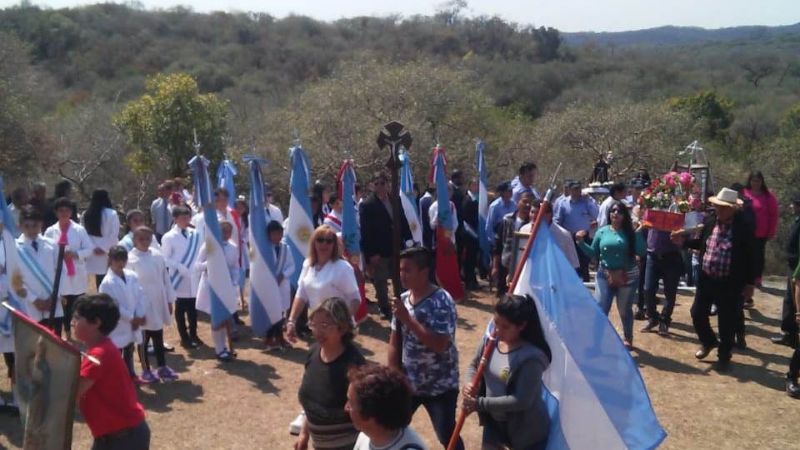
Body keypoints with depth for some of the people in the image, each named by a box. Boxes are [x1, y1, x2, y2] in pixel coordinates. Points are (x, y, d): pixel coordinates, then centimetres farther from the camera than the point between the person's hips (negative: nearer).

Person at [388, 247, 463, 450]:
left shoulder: (442, 301, -20)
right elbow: (394, 342, 6)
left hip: (440, 386, -6)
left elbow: (440, 344, -30)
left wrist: (407, 318, -29)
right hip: (408, 382, 6)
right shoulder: (403, 299, 0)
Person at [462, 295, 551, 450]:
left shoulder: (531, 357, -29)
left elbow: (522, 401, -31)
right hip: (495, 420, 7)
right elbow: (474, 365, 7)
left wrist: (480, 403, -28)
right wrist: (469, 383, -17)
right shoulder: (490, 340, -9)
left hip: (526, 427, -6)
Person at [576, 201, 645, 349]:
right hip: (605, 275, 1)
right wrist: (581, 242, -8)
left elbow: (641, 253, -15)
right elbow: (593, 254, 3)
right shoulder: (602, 232, 1)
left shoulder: (631, 233, -5)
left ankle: (628, 339, 33)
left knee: (625, 310, 13)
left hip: (627, 276, -1)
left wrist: (639, 233, -19)